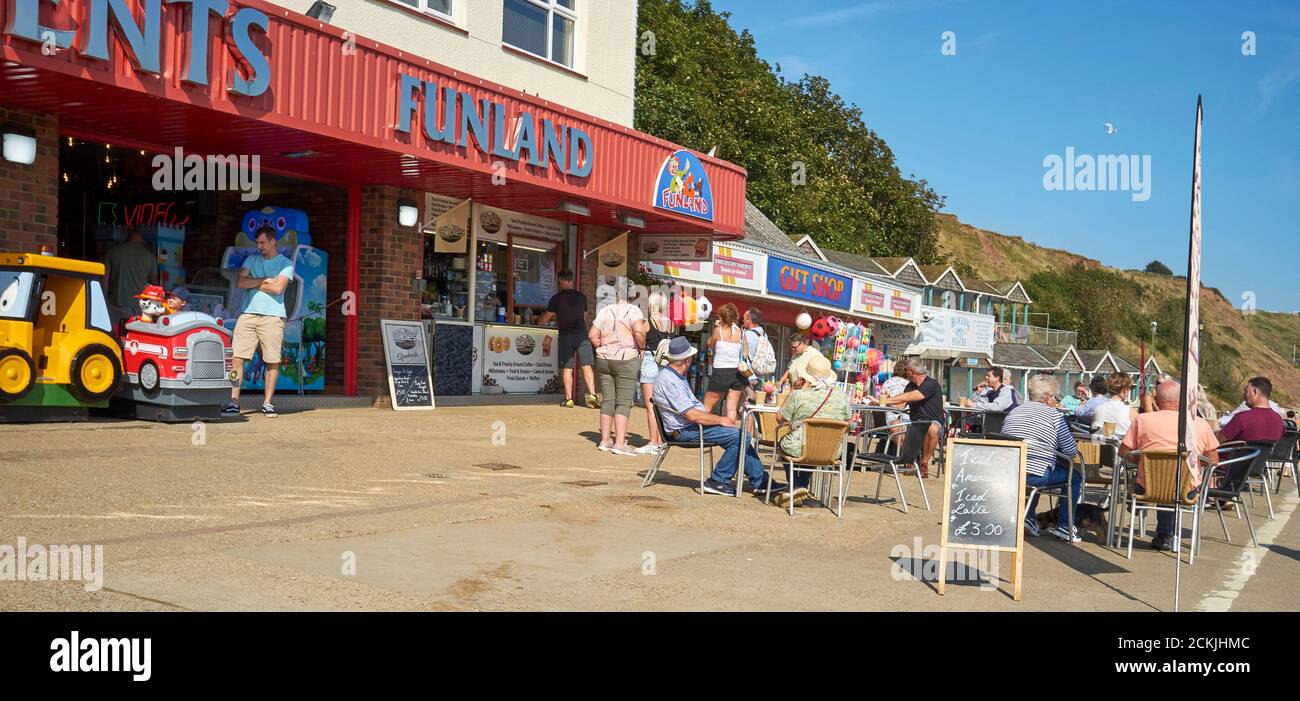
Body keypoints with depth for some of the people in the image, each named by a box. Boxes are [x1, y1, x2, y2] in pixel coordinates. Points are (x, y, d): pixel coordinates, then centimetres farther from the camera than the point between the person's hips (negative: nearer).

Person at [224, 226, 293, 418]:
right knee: (237, 358, -5)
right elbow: (240, 282, 3)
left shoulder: (285, 264, 5)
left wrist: (253, 282, 0)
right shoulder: (251, 259, 17)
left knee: (272, 362, -1)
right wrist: (265, 280, -4)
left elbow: (277, 288, -10)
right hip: (248, 314, 3)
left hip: (272, 316, -3)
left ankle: (267, 403, 10)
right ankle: (233, 402, -2)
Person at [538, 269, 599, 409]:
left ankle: (568, 399, 3)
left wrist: (538, 323, 35)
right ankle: (592, 396, -12)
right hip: (582, 334, 2)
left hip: (565, 335, -2)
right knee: (587, 366, -2)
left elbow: (546, 318, 13)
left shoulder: (556, 298, 2)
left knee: (567, 369, 3)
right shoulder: (582, 297, 11)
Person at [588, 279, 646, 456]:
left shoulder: (604, 311, 10)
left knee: (607, 400, 11)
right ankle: (619, 443, -7)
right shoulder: (633, 310, -7)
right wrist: (642, 347, -6)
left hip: (604, 360, 5)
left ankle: (605, 440, 16)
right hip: (626, 360, -5)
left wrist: (603, 348, 15)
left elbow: (592, 335, 8)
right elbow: (639, 331, -21)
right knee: (624, 403, -4)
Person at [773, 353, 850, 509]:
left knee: (784, 442, 30)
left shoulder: (798, 395, -12)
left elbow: (780, 419, 0)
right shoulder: (842, 396, -3)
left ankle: (797, 489, 29)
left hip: (799, 449, -3)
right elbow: (846, 422, 12)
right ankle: (802, 487, 35)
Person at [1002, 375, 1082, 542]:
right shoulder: (1053, 415, -1)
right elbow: (1071, 451, -3)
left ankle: (1028, 517, 29)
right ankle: (1064, 525, 17)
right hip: (1037, 475, -6)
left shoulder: (1014, 412, 15)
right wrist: (1057, 457, 20)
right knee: (1075, 476, 18)